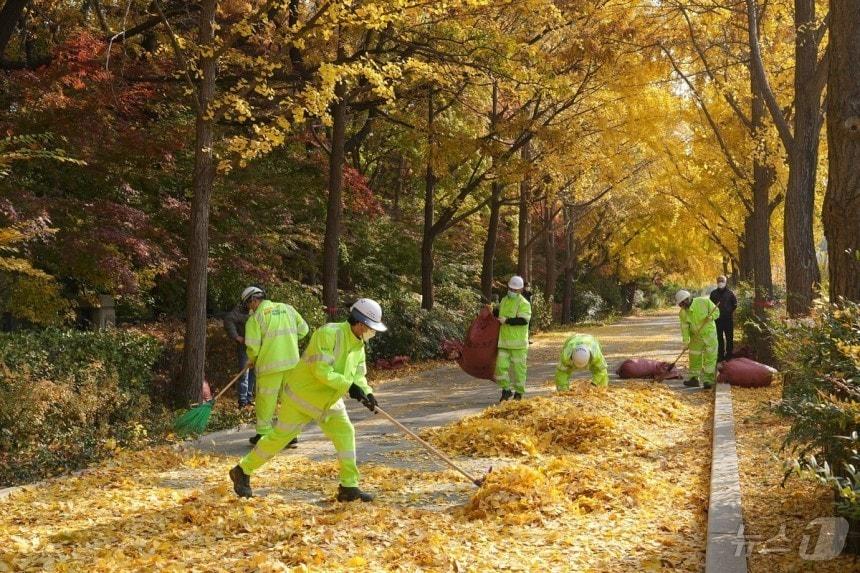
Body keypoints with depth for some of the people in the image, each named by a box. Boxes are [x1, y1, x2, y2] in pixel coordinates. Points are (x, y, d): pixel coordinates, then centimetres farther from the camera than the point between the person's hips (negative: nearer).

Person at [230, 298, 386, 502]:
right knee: (279, 437, 1)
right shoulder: (329, 333, -27)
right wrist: (349, 386, -33)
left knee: (345, 432, -5)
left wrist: (367, 393, -14)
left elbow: (358, 375, 5)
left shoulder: (358, 345, 1)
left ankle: (349, 487, 1)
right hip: (302, 395, -8)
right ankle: (242, 472, 18)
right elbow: (321, 371, -32)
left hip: (329, 401, 8)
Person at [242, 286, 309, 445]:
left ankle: (263, 434, 16)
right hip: (292, 363, 5)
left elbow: (253, 346, -9)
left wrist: (251, 361, 10)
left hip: (270, 365, -4)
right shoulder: (287, 308, 8)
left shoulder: (255, 318, -6)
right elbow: (303, 329, 10)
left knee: (265, 400, 8)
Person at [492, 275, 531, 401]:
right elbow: (498, 310, 34)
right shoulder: (504, 300, 13)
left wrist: (507, 320, -21)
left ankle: (518, 393, 15)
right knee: (501, 366, -1)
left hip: (518, 343, -6)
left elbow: (524, 320, -22)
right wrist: (493, 311, 13)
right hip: (504, 342, 6)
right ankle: (506, 390, 13)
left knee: (518, 367, 3)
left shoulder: (524, 303, -9)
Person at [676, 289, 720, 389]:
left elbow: (716, 311, -7)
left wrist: (711, 317, -27)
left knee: (710, 357, -6)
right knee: (694, 358, 10)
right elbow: (684, 327, -7)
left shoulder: (704, 301, -15)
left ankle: (708, 379, 0)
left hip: (709, 333, -4)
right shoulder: (683, 313, -6)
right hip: (695, 336, 4)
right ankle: (694, 378, 22)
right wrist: (686, 341, -15)